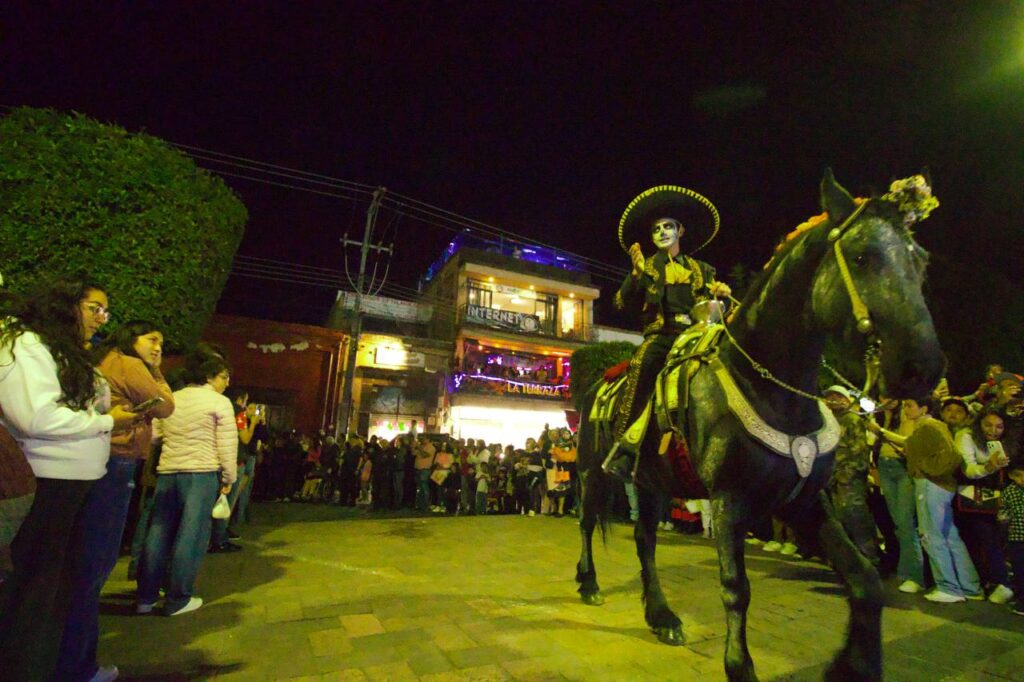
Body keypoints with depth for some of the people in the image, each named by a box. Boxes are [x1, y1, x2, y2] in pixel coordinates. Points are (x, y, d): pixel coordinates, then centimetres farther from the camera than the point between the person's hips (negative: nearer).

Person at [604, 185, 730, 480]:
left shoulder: (700, 270, 23)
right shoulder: (647, 267, 17)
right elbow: (622, 303, 4)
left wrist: (720, 294, 2)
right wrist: (637, 273, -11)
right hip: (660, 336, -2)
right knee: (642, 367, -36)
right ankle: (624, 447, -36)